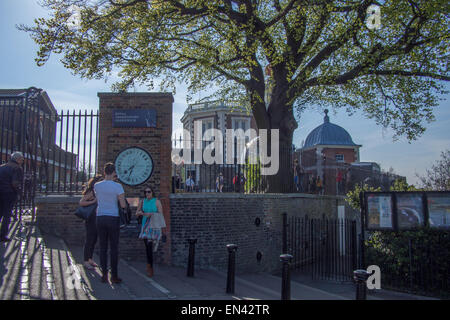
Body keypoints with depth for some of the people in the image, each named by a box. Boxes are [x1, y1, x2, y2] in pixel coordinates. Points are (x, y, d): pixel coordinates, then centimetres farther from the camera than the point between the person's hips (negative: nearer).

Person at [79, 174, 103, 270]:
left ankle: (90, 259, 24)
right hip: (91, 218, -9)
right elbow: (81, 203, -22)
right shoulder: (91, 192, -13)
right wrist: (93, 202, -27)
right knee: (89, 240, -3)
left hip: (97, 218, 9)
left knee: (94, 240, 13)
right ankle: (86, 262, 5)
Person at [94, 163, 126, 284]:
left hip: (100, 218, 3)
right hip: (113, 218, -3)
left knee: (103, 247, 9)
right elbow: (123, 205, -11)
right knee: (114, 247, 3)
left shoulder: (97, 185, 1)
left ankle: (104, 274, 12)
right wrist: (125, 205, 12)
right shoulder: (117, 186, -10)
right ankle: (114, 276, 6)